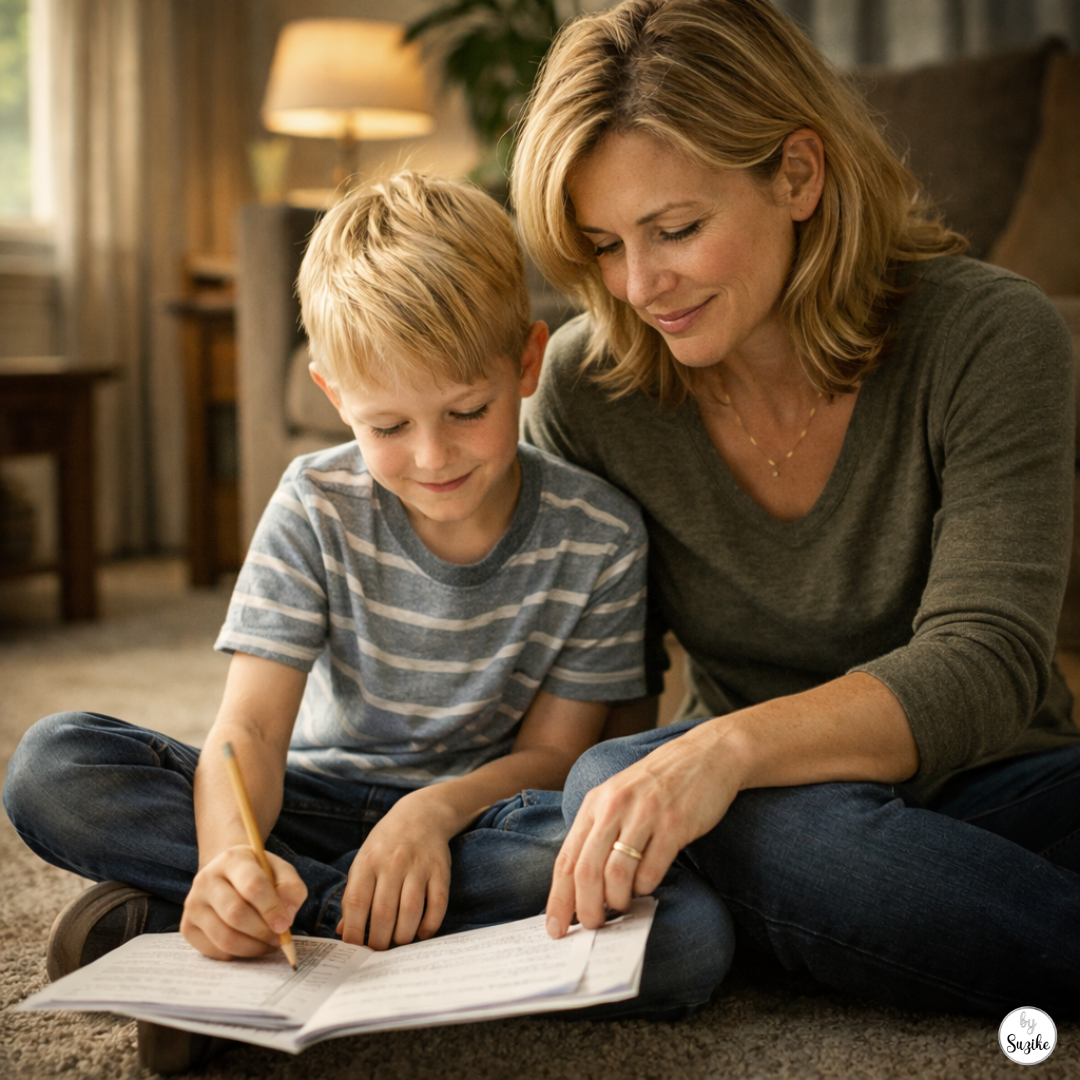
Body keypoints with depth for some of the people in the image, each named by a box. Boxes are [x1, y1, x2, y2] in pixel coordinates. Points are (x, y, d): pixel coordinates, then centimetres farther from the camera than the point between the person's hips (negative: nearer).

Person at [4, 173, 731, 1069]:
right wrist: (230, 854, -40)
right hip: (314, 806, 0)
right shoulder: (317, 508, -9)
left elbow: (553, 751, -4)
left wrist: (436, 809, -26)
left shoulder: (599, 537, -10)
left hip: (483, 813, 1)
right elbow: (250, 726, -16)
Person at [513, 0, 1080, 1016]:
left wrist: (731, 745, -42)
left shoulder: (989, 336, -14)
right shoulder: (588, 386, -7)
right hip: (760, 817, 4)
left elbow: (984, 664, -24)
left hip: (991, 791, -3)